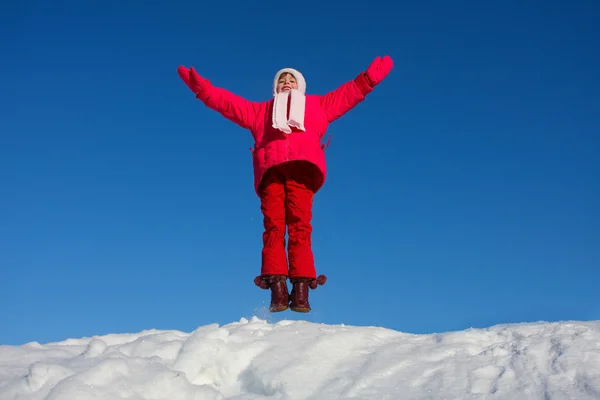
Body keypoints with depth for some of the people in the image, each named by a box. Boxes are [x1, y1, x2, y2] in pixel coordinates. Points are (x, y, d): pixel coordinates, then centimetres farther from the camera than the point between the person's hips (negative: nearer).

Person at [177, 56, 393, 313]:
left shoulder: (317, 104, 36)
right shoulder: (261, 110, 37)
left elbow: (349, 92, 31)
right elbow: (227, 101, 31)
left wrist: (371, 76, 22)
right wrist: (201, 87, 22)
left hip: (302, 166, -1)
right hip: (270, 168, 1)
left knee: (299, 225, -18)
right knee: (273, 225, -17)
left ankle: (301, 287, -25)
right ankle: (276, 285, -25)